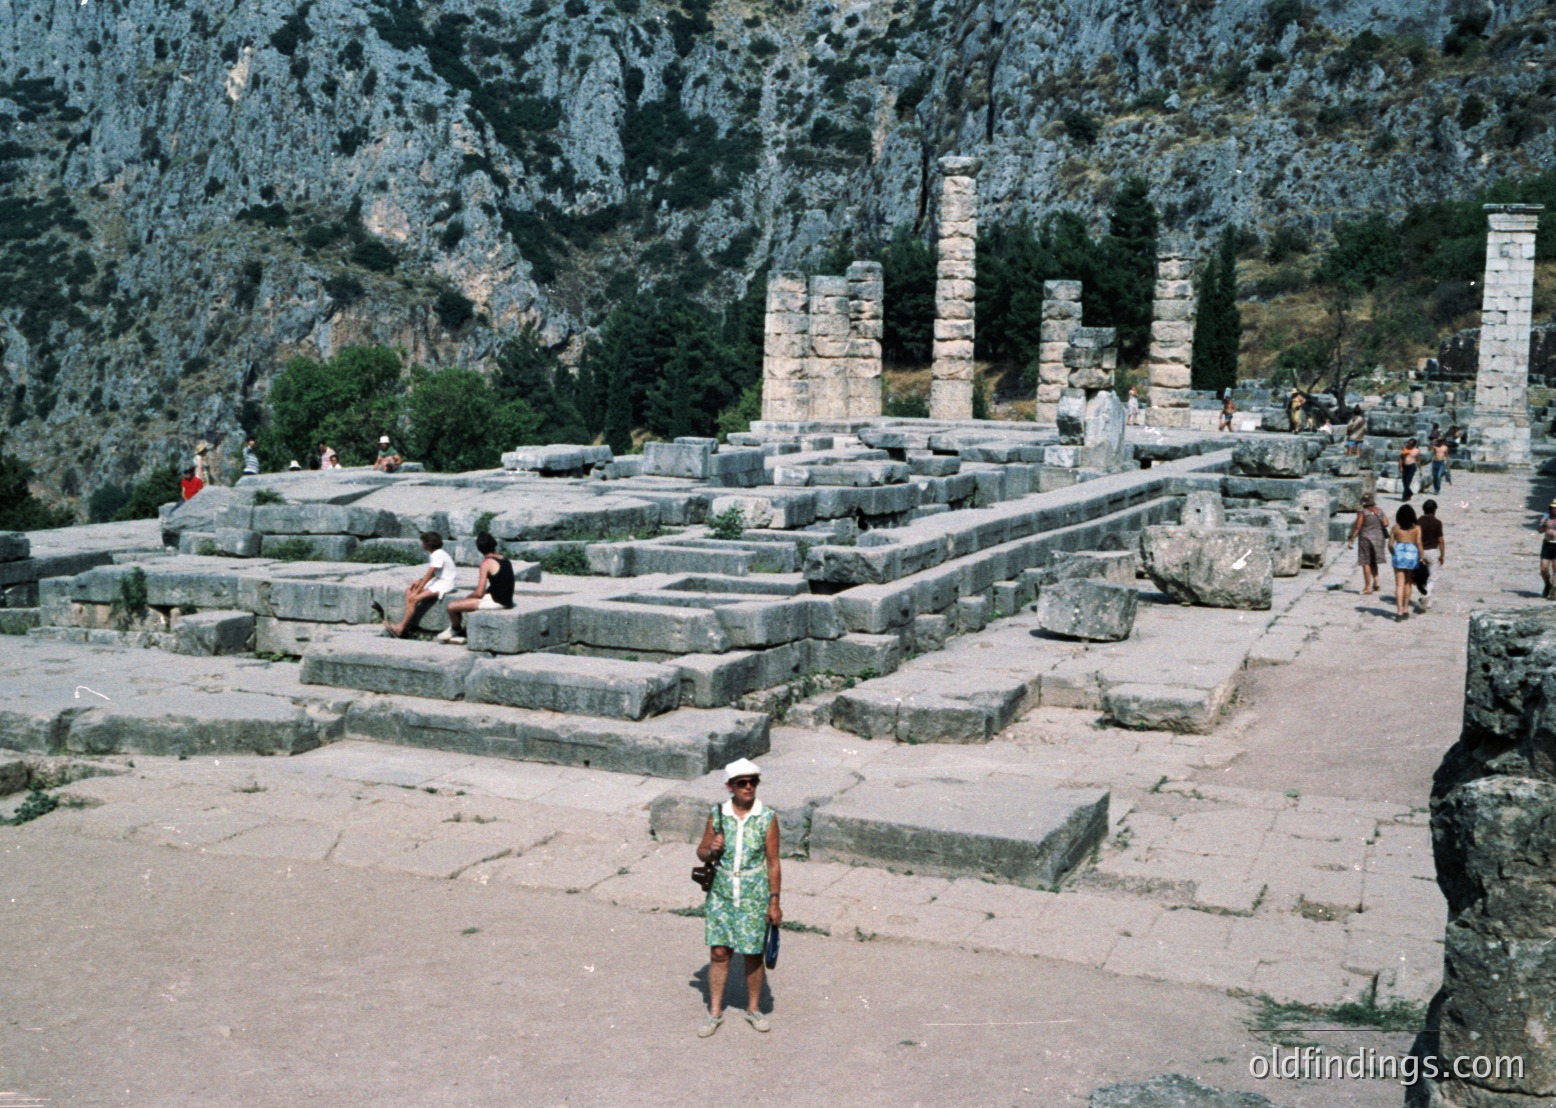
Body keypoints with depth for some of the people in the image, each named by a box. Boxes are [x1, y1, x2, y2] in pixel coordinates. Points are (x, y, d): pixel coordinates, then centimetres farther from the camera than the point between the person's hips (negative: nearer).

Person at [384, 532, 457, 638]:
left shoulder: (438, 555, -17)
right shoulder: (432, 554, 13)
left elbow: (429, 575, -20)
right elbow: (431, 574, 14)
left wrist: (417, 591, -19)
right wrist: (419, 580, -2)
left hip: (444, 584, -10)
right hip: (436, 581, 10)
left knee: (414, 598, -22)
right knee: (408, 590, -3)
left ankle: (401, 628, -15)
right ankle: (407, 625, -10)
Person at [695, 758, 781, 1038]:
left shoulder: (767, 818, -8)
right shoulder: (717, 815, -4)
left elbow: (773, 863, -5)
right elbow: (701, 853, 7)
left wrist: (774, 902, -6)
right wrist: (712, 850, -17)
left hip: (754, 896, -1)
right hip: (721, 893, 1)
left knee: (753, 954, 7)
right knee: (719, 953, 4)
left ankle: (753, 1009, 26)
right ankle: (715, 1013, 18)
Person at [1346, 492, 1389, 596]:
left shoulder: (1362, 512, -12)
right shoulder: (1379, 511, 3)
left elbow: (1357, 527, -14)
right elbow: (1386, 523, 4)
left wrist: (1351, 539, -8)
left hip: (1366, 538, -5)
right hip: (1378, 537, 5)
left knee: (1366, 563, 1)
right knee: (1373, 562, 19)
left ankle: (1367, 586, 0)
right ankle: (1376, 582, 7)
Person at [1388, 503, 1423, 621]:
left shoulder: (1395, 527, 2)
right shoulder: (1417, 527, 1)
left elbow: (1390, 544, 0)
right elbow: (1419, 543, -7)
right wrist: (1421, 557, -2)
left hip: (1399, 553, -1)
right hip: (1412, 554, 1)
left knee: (1399, 584, 0)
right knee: (1407, 583, 16)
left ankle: (1399, 612, -8)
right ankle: (1406, 610, 22)